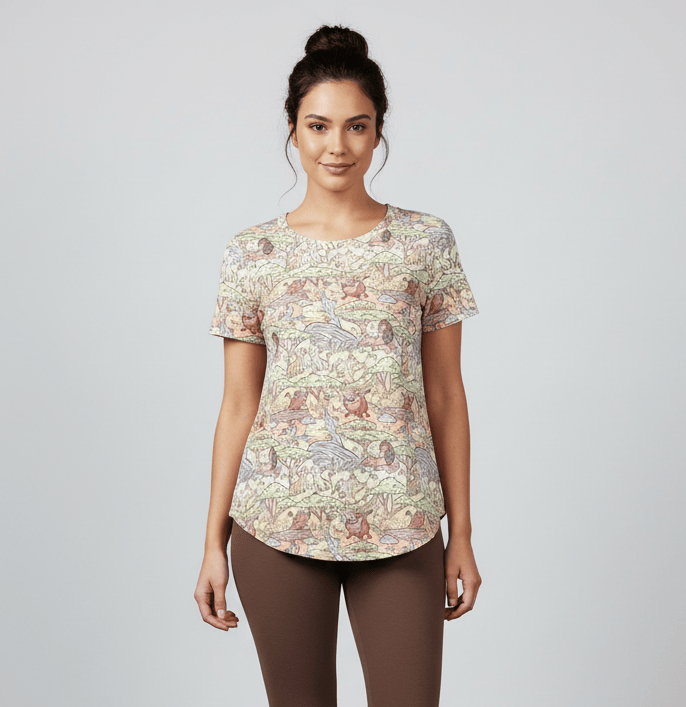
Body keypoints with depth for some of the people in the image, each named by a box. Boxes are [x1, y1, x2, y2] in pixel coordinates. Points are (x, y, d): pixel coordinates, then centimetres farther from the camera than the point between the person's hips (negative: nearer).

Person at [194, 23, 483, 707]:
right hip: (277, 523, 1)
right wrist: (213, 542, 4)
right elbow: (238, 405, 5)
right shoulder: (253, 252, 3)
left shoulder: (426, 241, 3)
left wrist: (462, 534, 3)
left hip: (399, 525, 0)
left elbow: (445, 396, 4)